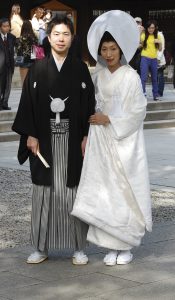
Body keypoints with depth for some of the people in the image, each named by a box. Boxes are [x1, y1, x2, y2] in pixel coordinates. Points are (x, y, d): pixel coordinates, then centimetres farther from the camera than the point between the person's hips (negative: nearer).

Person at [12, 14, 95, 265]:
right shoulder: (37, 69, 3)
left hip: (72, 140, 0)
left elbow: (89, 104, 2)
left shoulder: (80, 69, 3)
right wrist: (30, 135, -5)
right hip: (45, 140, 1)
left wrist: (87, 137, -5)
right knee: (44, 190, 4)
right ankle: (41, 247, 13)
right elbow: (27, 103, 2)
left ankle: (78, 247, 10)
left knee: (73, 190, 2)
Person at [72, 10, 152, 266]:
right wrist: (87, 137, 7)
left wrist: (109, 119, -12)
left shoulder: (131, 77, -8)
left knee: (125, 192, 0)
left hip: (124, 142, -4)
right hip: (101, 142, 4)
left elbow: (138, 111, -10)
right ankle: (112, 246, 10)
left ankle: (127, 246, 12)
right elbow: (93, 107, 12)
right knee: (104, 192, 2)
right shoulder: (98, 75, 6)